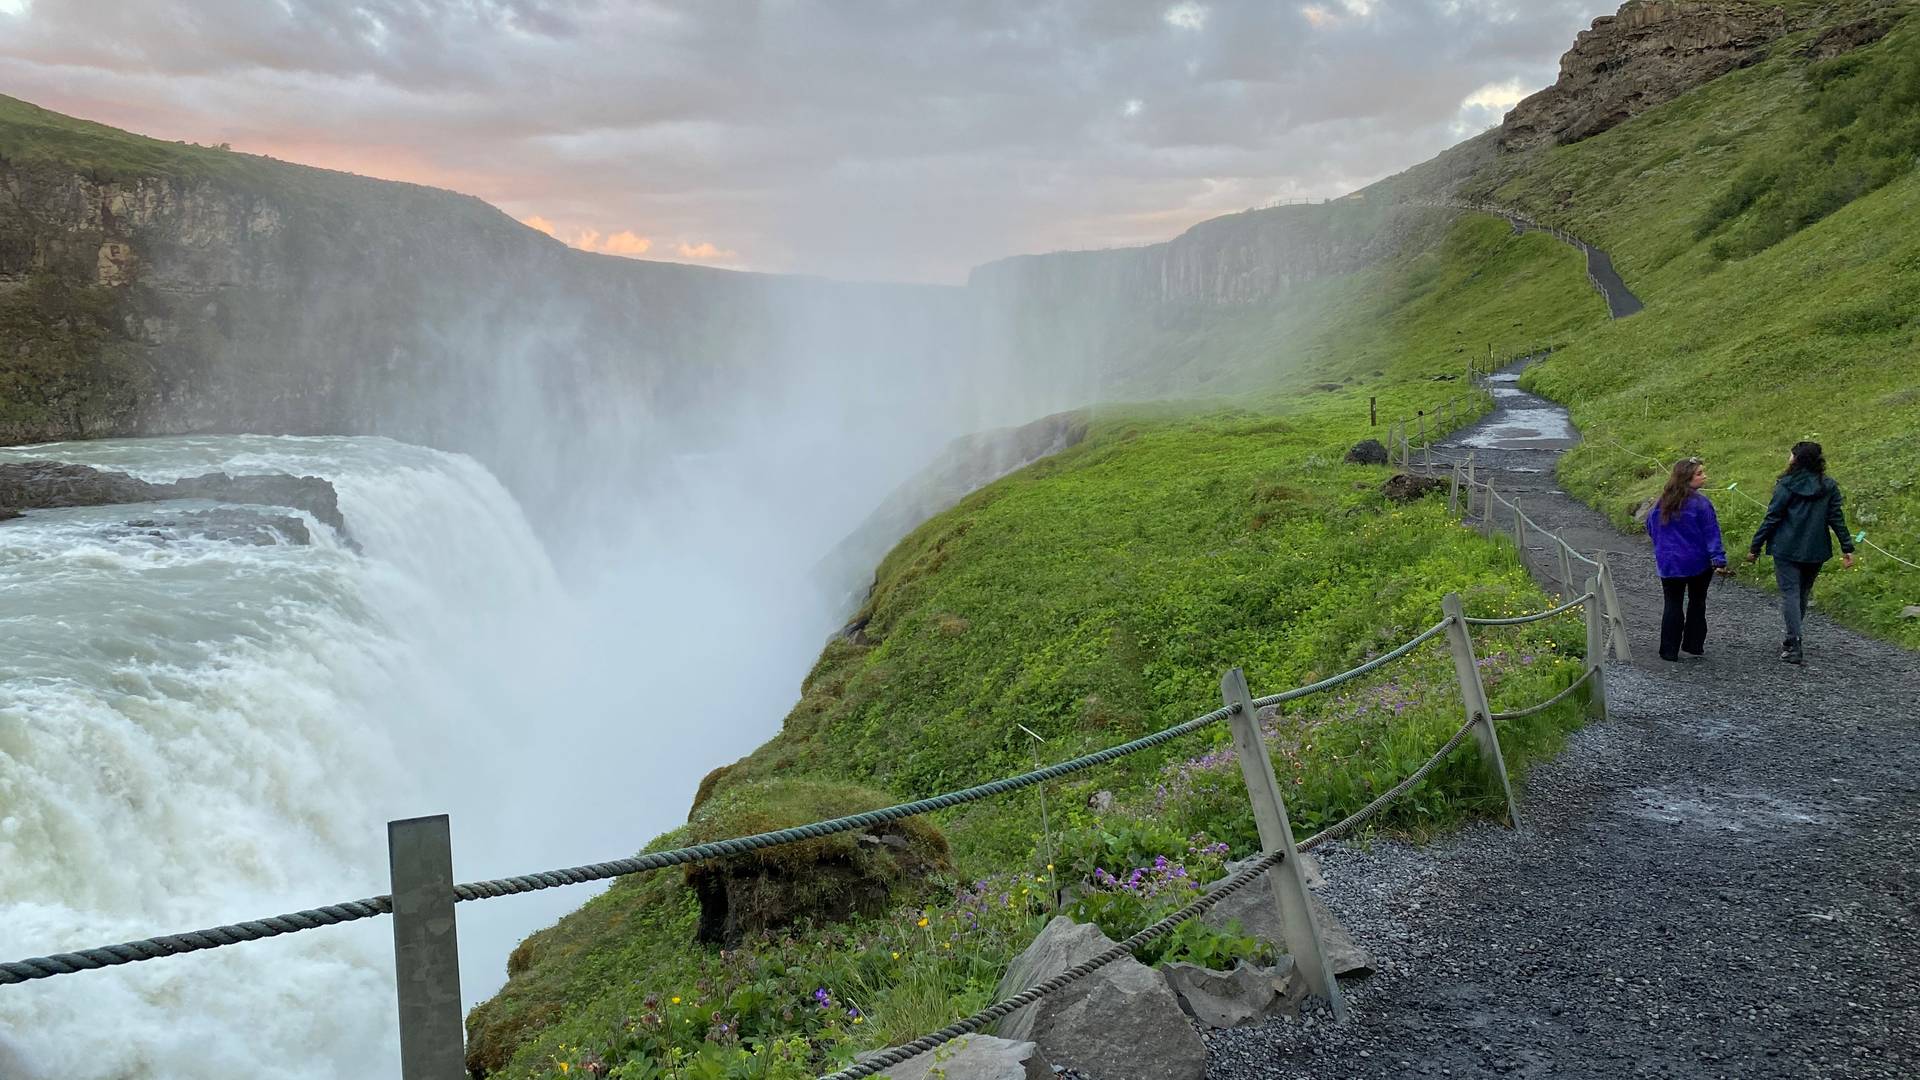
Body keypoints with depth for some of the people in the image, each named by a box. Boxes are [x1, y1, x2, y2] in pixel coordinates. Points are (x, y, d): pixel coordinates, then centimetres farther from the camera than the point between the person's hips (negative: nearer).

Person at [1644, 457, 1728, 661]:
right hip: (1698, 564, -3)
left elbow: (1650, 527, 13)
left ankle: (1669, 650, 6)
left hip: (1668, 563, 3)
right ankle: (1694, 645, 18)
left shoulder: (1662, 503, 0)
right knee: (1697, 602, 15)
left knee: (1673, 605, 8)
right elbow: (1711, 534, -16)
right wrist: (1719, 560, -16)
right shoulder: (1700, 503, -15)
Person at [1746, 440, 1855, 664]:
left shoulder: (1787, 486, -9)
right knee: (1803, 594, 16)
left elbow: (1772, 518, -9)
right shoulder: (1828, 487, 4)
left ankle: (1793, 646, -10)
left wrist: (1755, 546, -3)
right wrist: (1847, 548, 7)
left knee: (1790, 593, -3)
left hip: (1787, 550, -4)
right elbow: (1837, 519, 2)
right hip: (1816, 551, 5)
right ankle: (1792, 641, 26)